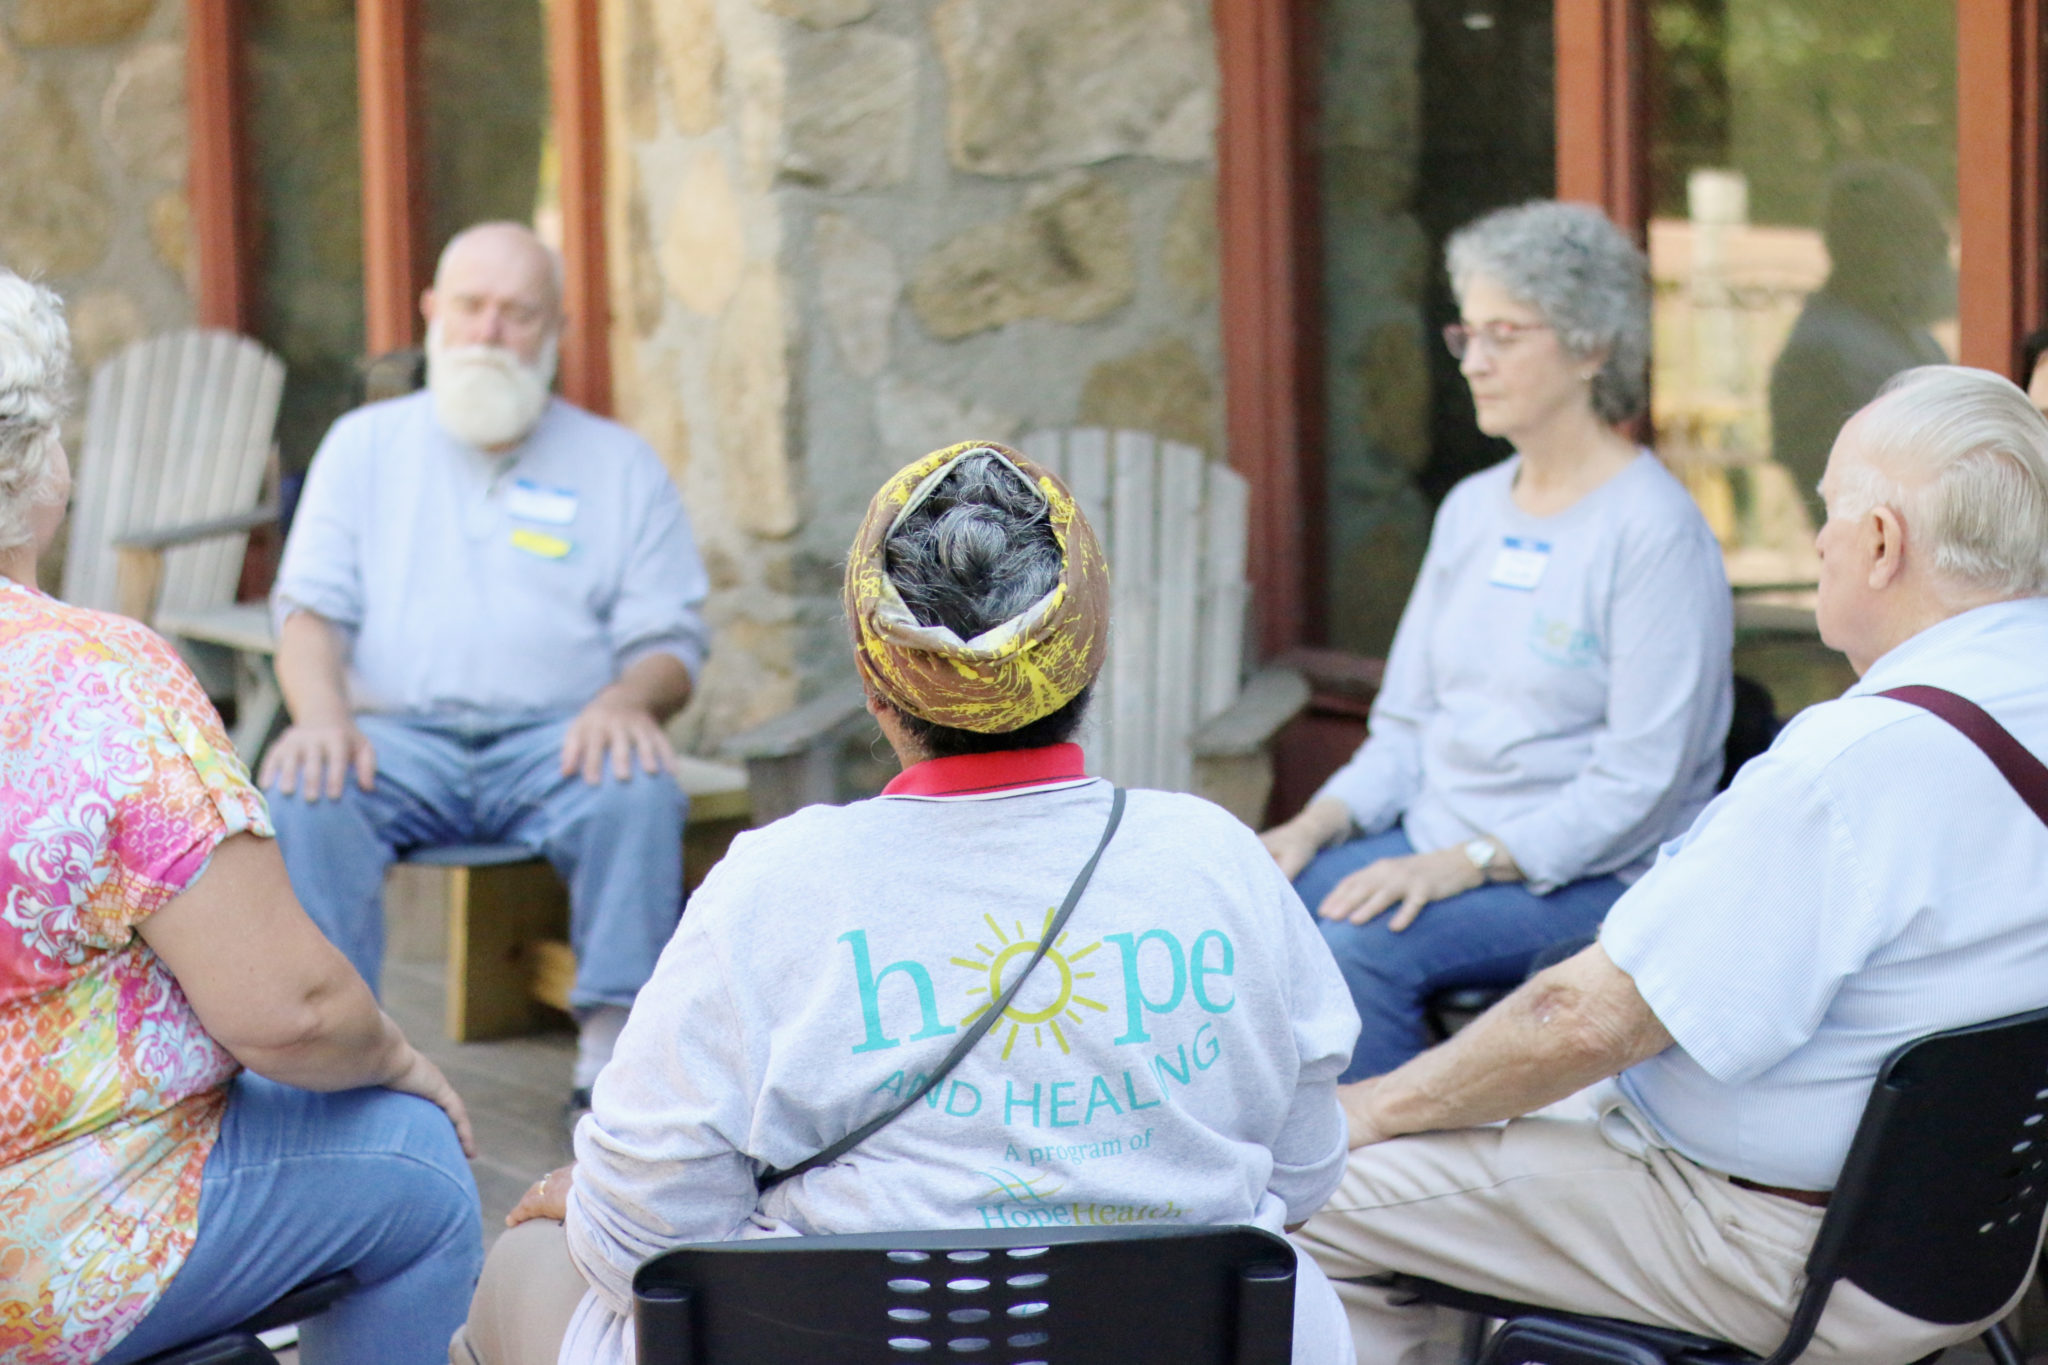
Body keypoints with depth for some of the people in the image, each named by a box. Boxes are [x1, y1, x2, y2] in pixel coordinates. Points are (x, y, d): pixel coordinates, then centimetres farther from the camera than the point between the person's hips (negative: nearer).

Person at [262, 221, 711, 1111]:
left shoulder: (618, 462, 16)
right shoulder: (365, 444, 19)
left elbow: (670, 642, 10)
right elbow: (311, 607, 9)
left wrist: (629, 699, -16)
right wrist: (322, 712, -14)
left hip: (555, 739, 0)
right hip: (399, 734, 1)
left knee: (639, 795, -34)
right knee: (304, 792, -32)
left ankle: (611, 1051, -30)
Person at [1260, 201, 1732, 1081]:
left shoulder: (1656, 531, -11)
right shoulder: (1471, 509, 14)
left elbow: (1638, 786, -16)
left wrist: (1466, 863, -22)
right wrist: (1318, 824, -2)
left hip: (1588, 879, -7)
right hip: (1433, 845, 7)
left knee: (1359, 946, -32)